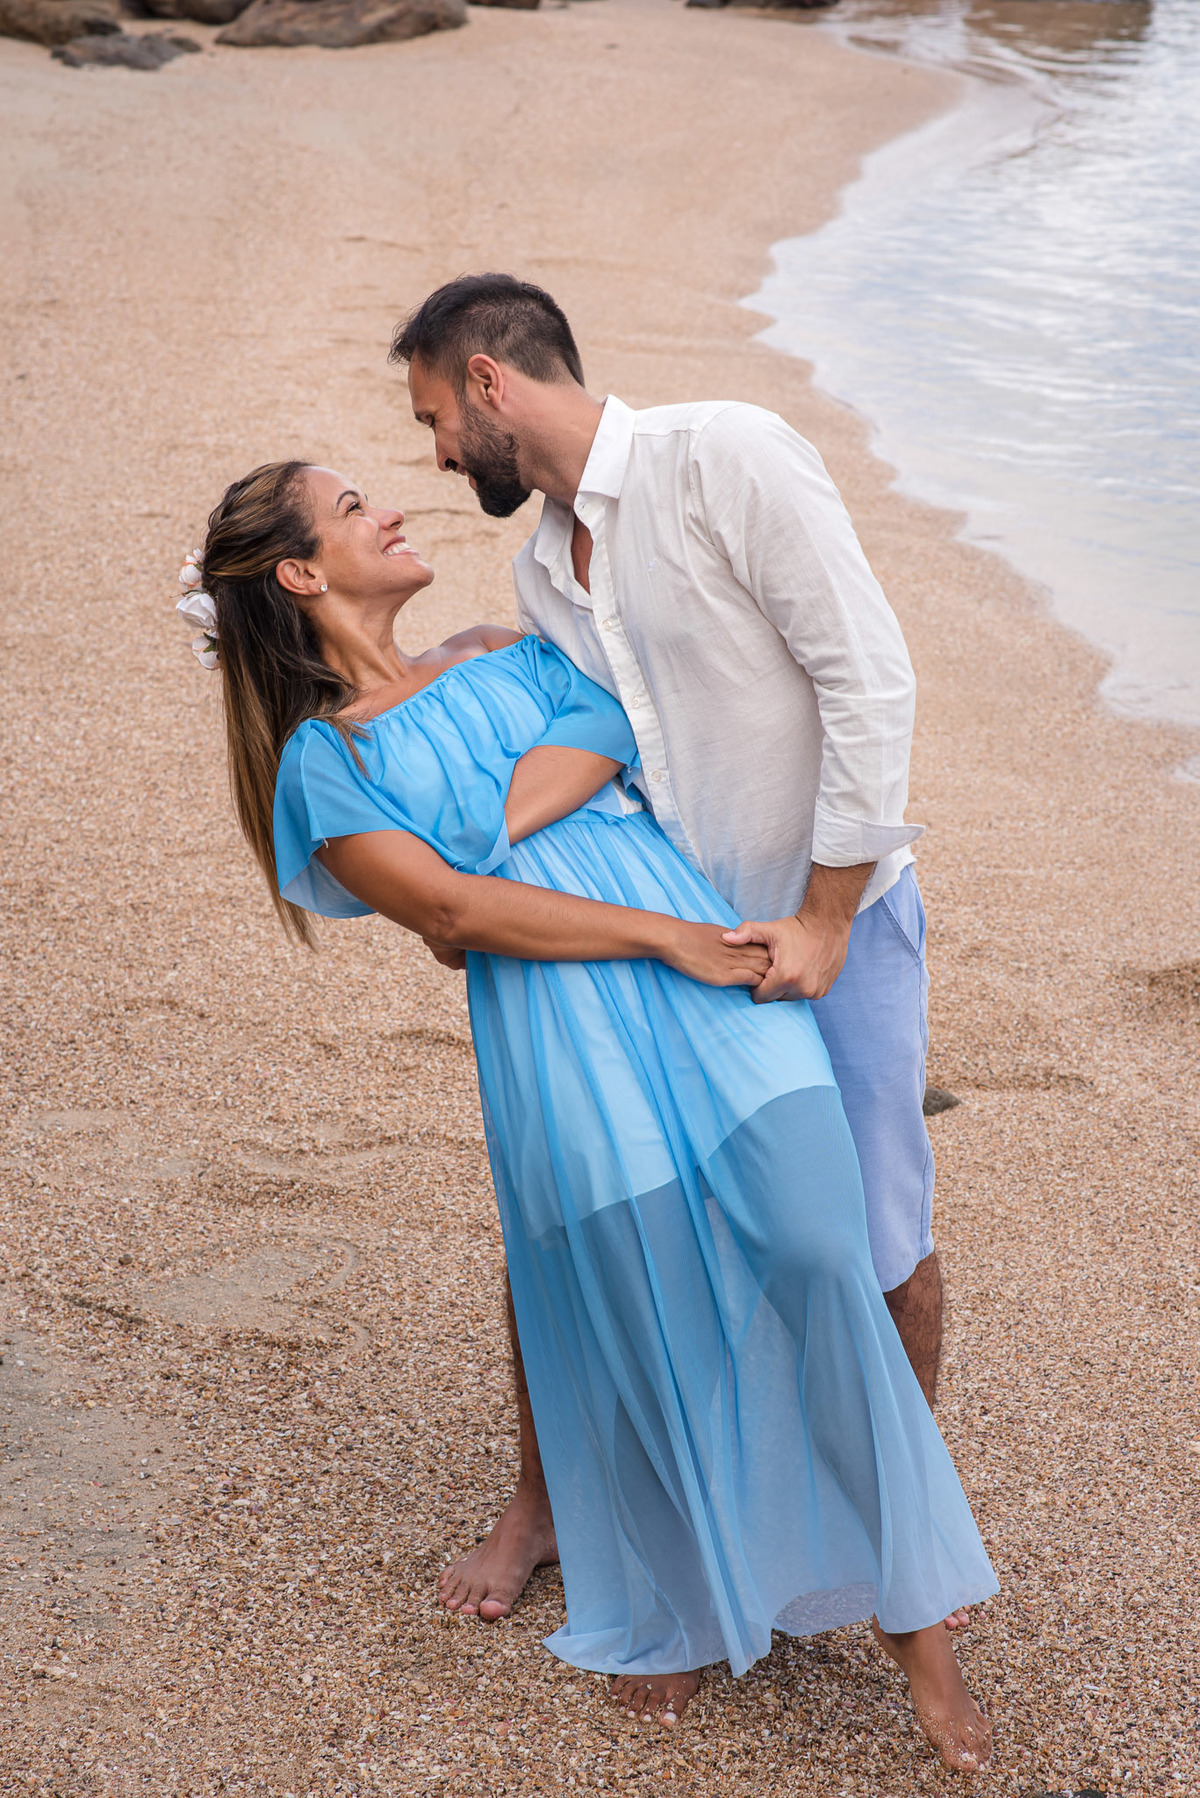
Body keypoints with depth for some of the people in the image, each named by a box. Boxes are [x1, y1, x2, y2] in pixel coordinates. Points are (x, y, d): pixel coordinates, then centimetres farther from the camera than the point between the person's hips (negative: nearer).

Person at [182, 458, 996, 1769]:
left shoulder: (500, 656, 23)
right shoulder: (321, 761, 7)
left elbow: (623, 724, 5)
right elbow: (457, 911, -6)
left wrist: (500, 825, -8)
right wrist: (668, 941, -11)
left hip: (716, 976, 4)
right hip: (561, 1033, -3)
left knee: (818, 1268, -5)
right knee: (646, 1331, 3)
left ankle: (911, 1610, 8)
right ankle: (676, 1615, 29)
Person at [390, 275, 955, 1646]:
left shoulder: (727, 457, -17)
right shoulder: (542, 569, 6)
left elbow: (870, 684, -21)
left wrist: (824, 920, -21)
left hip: (836, 919, -6)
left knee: (881, 1248, 3)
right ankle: (542, 1504, 26)